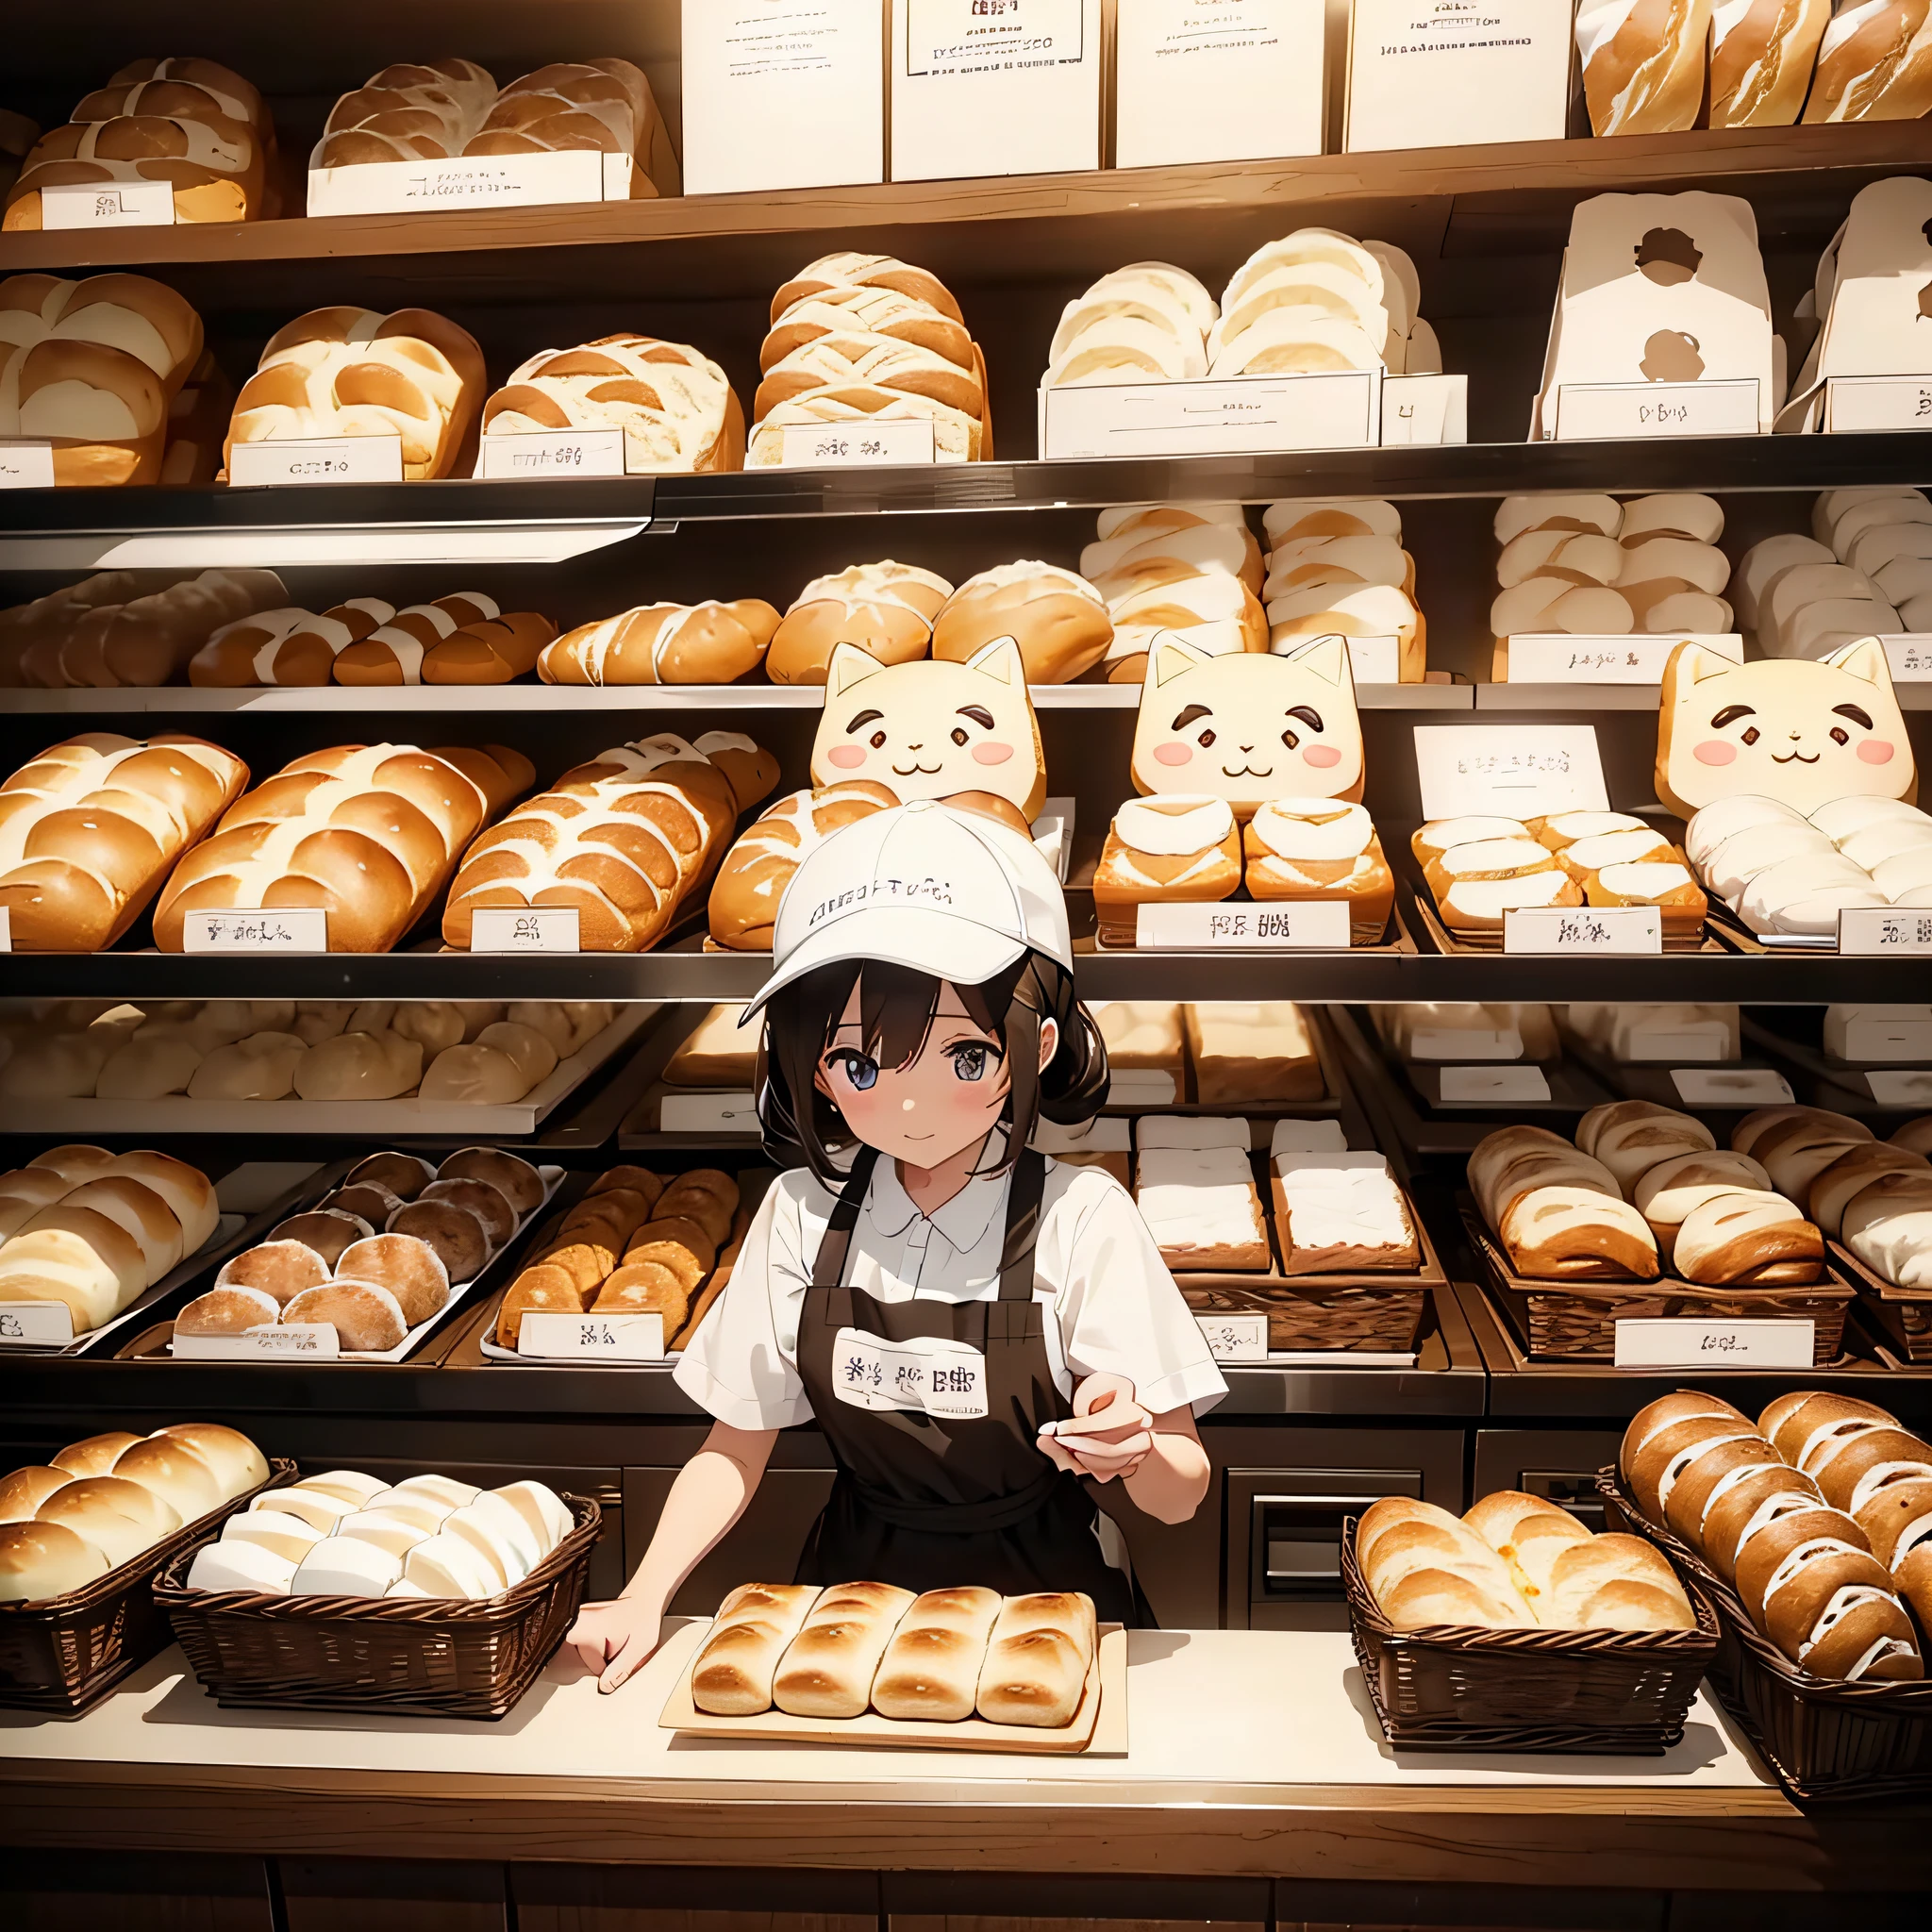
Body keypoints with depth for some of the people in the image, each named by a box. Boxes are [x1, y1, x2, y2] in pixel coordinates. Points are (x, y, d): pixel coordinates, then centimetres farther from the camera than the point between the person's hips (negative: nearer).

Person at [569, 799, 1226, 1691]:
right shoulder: (801, 1214, -5)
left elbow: (1181, 1495, -9)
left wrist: (1131, 1447, -30)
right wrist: (645, 1598, -9)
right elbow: (736, 1449, 5)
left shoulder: (1079, 1215, -13)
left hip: (1043, 1596, 0)